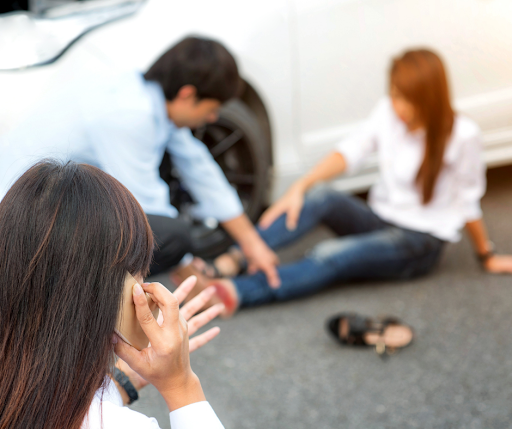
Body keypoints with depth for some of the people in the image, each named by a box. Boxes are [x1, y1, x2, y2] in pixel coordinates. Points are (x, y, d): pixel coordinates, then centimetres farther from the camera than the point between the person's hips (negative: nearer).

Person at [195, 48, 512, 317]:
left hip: (421, 241, -5)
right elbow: (352, 151, -10)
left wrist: (486, 256, 6)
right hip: (379, 219, 5)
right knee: (322, 199, -27)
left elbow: (468, 202, -6)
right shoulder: (388, 112, -1)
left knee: (329, 257, -31)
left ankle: (233, 294, -47)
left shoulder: (461, 135, -16)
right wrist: (302, 186, -24)